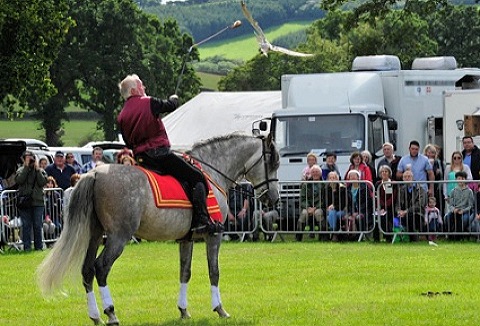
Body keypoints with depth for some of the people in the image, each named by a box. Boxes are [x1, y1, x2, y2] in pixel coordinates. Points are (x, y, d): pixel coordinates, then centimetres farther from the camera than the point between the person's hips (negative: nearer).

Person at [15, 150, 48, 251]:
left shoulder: (40, 170, 9)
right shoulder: (21, 170, 7)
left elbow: (43, 182, -5)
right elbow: (19, 180, -12)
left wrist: (37, 169, -6)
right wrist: (26, 167, -11)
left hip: (38, 201, 1)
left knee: (37, 225, 2)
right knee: (26, 225, 0)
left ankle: (38, 246, 9)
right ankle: (27, 246, 3)